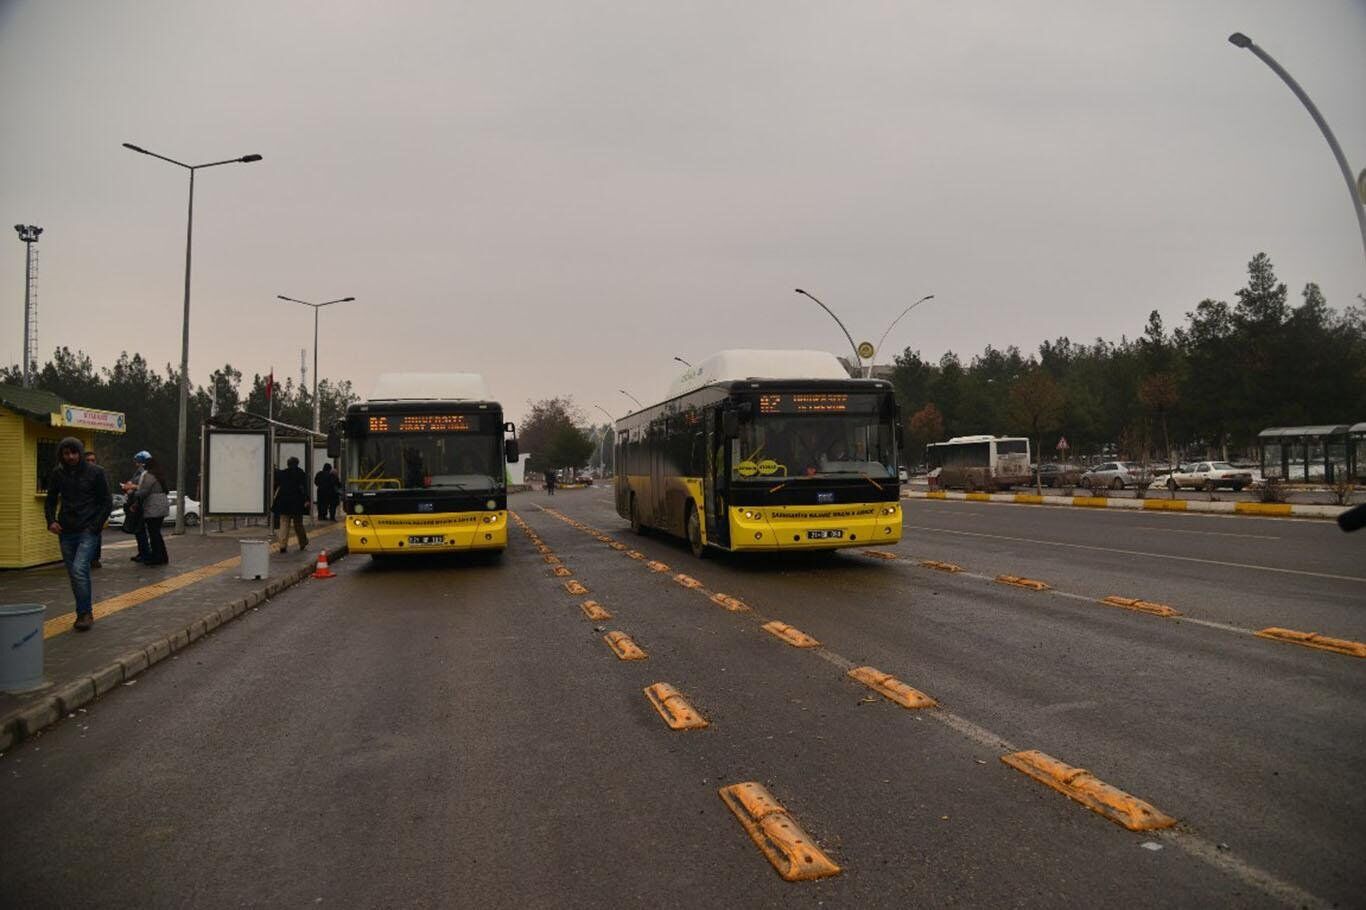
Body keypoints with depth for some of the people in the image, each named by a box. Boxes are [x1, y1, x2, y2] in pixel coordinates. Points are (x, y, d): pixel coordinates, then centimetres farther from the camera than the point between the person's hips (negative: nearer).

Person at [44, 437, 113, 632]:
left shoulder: (95, 473, -3)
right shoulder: (57, 474, 7)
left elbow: (107, 502, 0)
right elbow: (50, 501, 18)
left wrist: (95, 526, -9)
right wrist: (51, 521, 1)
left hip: (88, 531, -4)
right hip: (66, 532, 5)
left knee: (79, 570, -18)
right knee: (74, 574, 8)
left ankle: (84, 614, -9)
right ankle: (85, 613, 19)